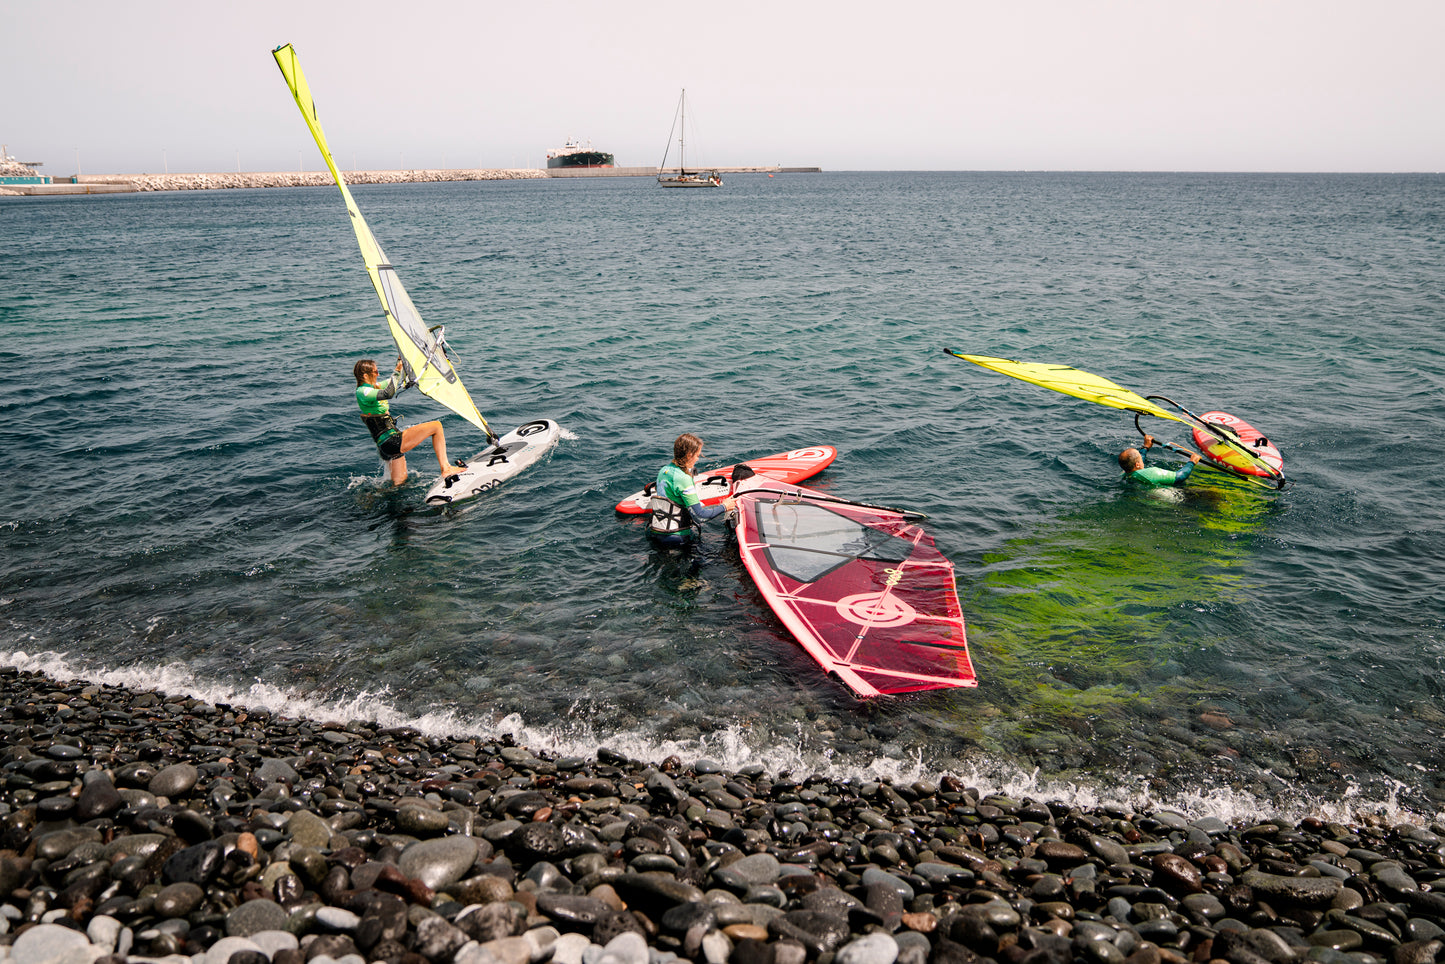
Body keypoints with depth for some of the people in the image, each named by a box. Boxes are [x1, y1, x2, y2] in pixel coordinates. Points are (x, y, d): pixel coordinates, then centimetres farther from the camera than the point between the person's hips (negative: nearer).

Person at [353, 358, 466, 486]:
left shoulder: (370, 388, 16)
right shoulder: (362, 392, -13)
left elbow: (393, 381, 30)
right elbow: (388, 394, -31)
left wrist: (400, 360, 22)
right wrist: (397, 371, -23)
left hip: (386, 445, 11)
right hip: (391, 441, -11)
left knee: (399, 483, 16)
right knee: (436, 426, -8)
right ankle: (446, 468, -10)